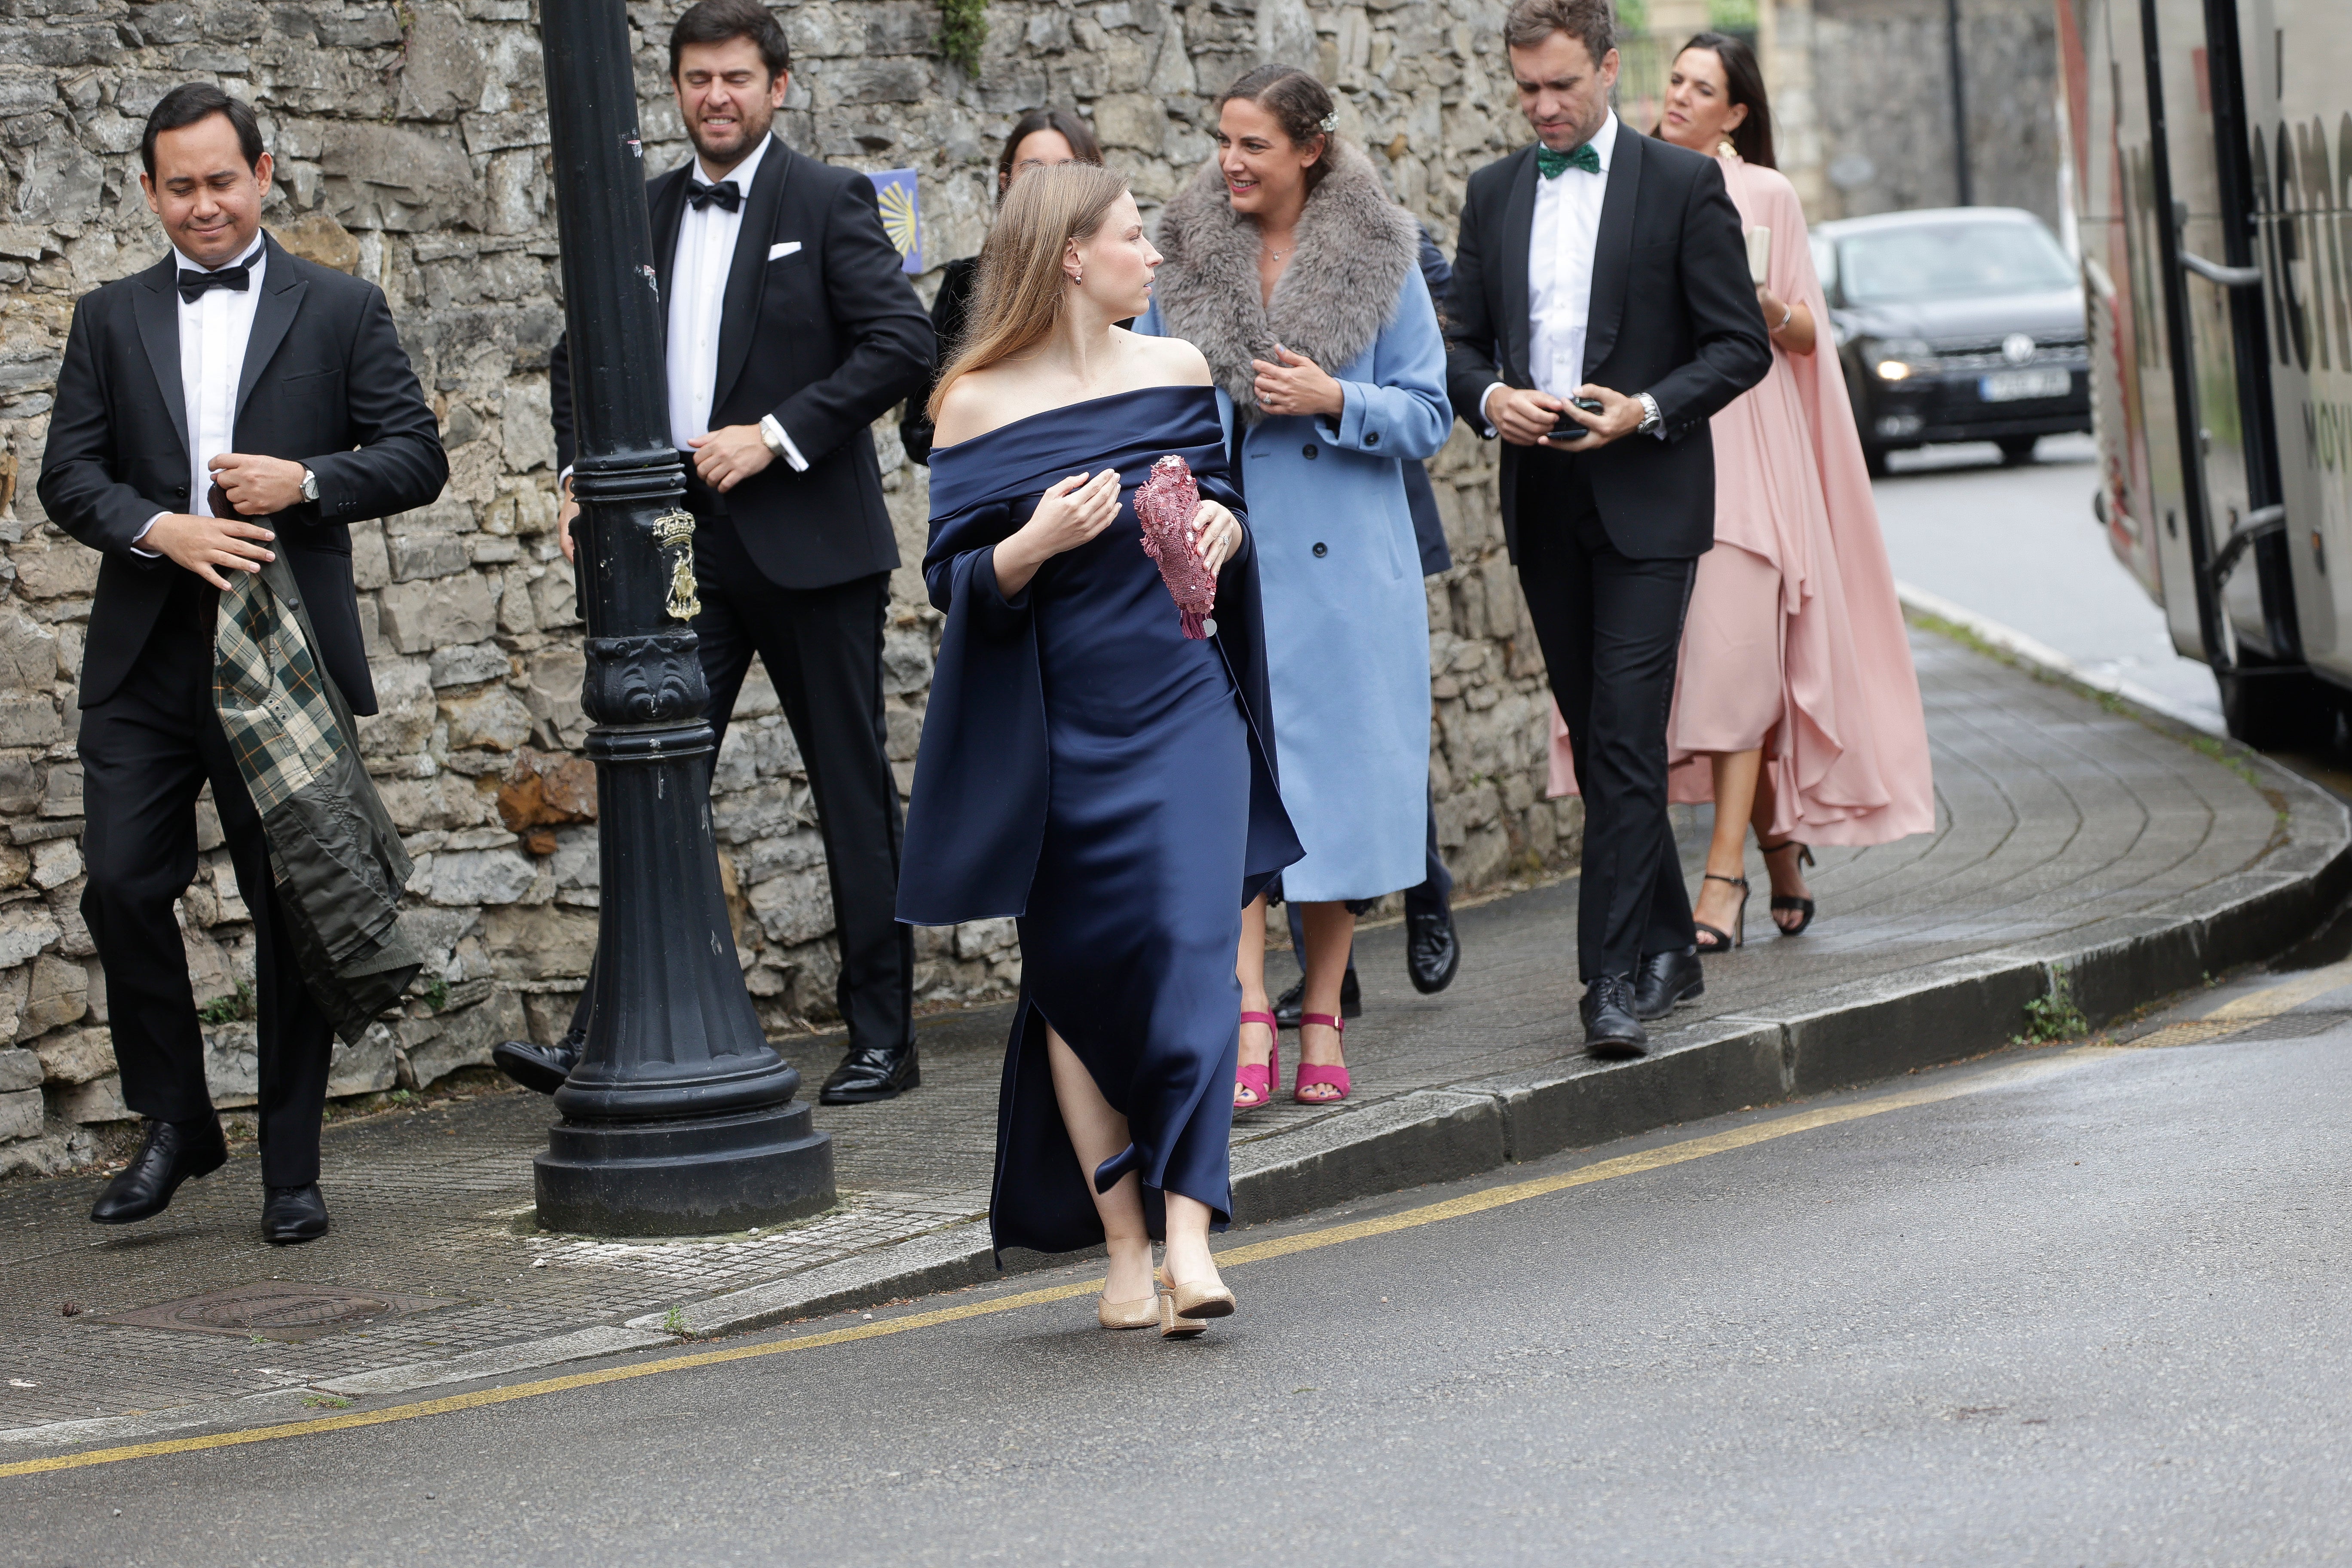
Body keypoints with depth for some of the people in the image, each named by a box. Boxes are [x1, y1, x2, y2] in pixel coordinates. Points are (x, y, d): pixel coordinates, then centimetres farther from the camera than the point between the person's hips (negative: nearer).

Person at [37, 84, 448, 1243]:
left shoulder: (342, 311, 6)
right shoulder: (110, 321, 12)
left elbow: (418, 458, 3)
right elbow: (69, 473, 5)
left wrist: (307, 483, -14)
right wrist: (160, 529, -14)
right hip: (146, 660, 2)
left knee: (293, 908, 2)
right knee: (123, 888, -5)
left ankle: (292, 1169, 11)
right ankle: (175, 1125, 14)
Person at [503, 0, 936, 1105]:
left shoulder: (828, 204, -2)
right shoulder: (642, 214, 12)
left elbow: (902, 343, -12)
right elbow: (582, 354, 20)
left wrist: (779, 435, -17)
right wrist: (582, 474, 3)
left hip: (808, 545, -4)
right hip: (685, 547, 4)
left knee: (853, 789, 4)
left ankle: (882, 1041, 11)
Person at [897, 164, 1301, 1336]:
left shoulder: (1176, 372, 6)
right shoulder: (979, 404, -4)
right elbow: (956, 585, -4)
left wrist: (1223, 526, -5)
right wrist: (1036, 544, -23)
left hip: (1182, 710, 2)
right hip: (1054, 732, -1)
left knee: (1191, 949, -12)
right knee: (1077, 980, 5)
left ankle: (1188, 1238, -16)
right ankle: (1123, 1249, 14)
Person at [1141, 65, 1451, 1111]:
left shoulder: (1379, 263, 0)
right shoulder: (1186, 262, 5)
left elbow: (1427, 415, 1)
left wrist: (1335, 401, -15)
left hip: (1342, 563, -1)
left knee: (1336, 771, 3)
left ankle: (1322, 1019, 14)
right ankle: (1249, 1020, -10)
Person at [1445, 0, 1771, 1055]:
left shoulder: (1683, 184, -2)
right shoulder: (1493, 194, 12)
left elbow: (1742, 345, -3)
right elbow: (1462, 341, 14)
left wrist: (1647, 409, -17)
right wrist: (1490, 398, -8)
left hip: (1645, 500, -5)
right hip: (1541, 504, 5)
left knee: (1627, 740, -12)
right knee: (1597, 741, 11)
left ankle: (1617, 978, -14)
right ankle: (1668, 951, 22)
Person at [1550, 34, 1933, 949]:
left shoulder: (1764, 195, 5)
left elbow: (1806, 335, 6)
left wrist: (1766, 306, -14)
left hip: (1744, 445, -3)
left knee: (1735, 653, -11)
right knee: (1691, 656, 2)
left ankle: (1726, 874, -12)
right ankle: (1781, 849, 16)